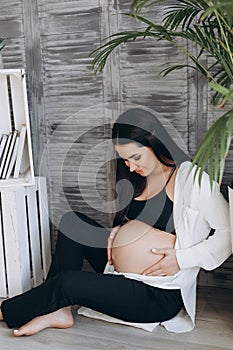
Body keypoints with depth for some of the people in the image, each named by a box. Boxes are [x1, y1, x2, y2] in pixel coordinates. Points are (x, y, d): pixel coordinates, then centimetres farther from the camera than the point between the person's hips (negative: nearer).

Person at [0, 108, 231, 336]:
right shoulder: (139, 179, 7)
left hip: (163, 295, -8)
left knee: (67, 282, -19)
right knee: (72, 223, -1)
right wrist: (120, 230, -1)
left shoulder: (191, 178, -16)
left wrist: (181, 259, -20)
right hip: (127, 274, 8)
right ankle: (58, 310, -2)